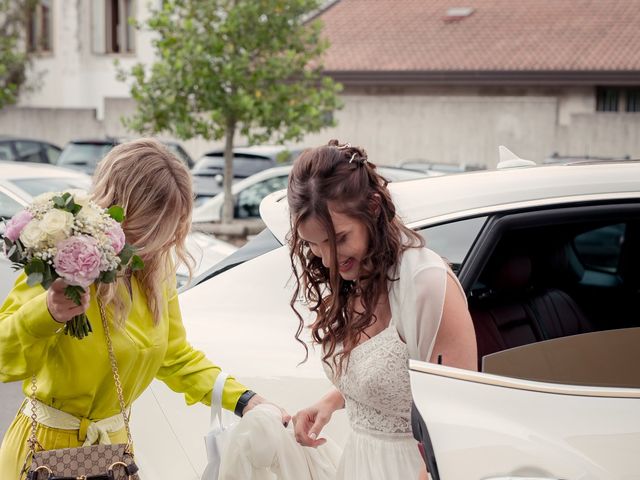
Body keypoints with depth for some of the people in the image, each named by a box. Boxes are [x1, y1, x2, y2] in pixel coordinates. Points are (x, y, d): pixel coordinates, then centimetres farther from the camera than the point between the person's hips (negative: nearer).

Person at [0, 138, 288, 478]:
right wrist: (48, 313, -42)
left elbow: (175, 358, 10)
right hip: (50, 449, -6)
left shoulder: (156, 271, -2)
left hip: (115, 441, 6)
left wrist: (242, 399, -2)